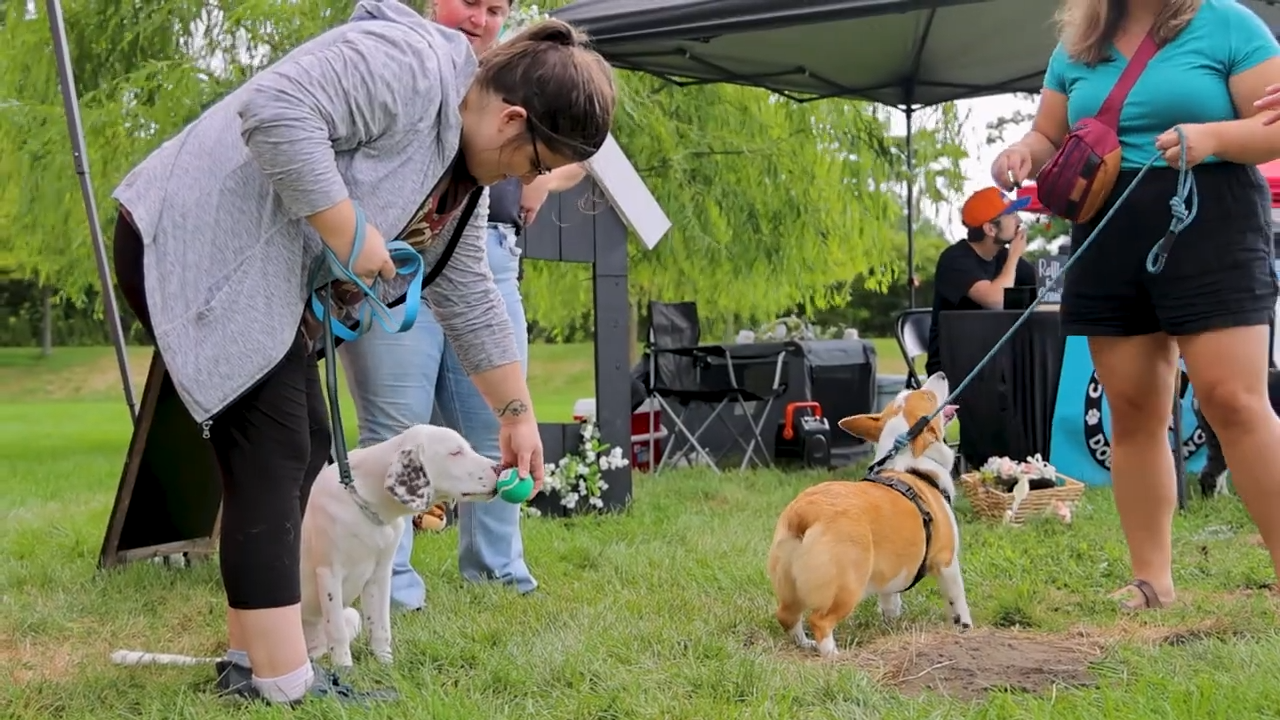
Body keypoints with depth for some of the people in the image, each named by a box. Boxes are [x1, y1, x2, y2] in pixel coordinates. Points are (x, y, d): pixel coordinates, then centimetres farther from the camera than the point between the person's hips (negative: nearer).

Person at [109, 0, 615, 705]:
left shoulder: (462, 168, 12)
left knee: (303, 448, 9)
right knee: (273, 455, -13)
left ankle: (250, 663, 15)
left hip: (265, 276, 11)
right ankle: (284, 689, -10)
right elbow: (275, 108, -31)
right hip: (196, 246, -10)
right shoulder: (409, 64, -18)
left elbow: (467, 300, 18)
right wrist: (348, 233, -24)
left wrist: (517, 412, 18)